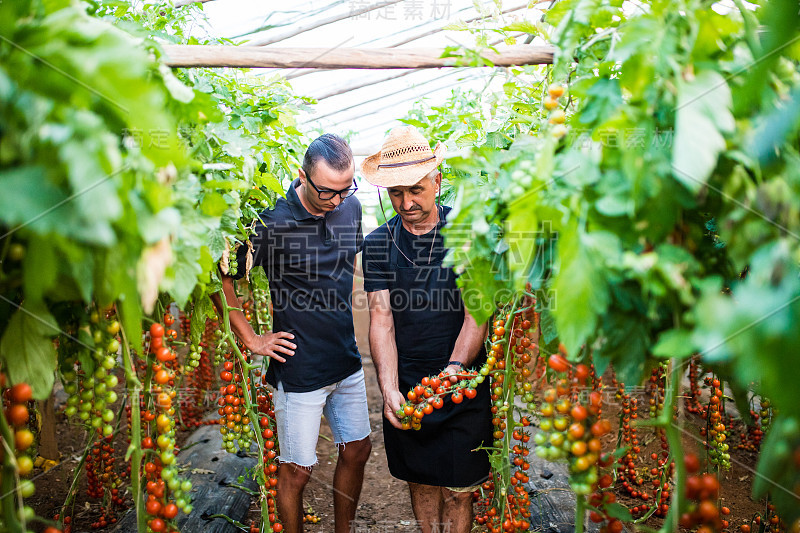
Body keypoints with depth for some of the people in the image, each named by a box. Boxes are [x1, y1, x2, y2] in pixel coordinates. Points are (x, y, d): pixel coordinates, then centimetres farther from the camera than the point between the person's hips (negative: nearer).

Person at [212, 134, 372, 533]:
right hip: (299, 370, -6)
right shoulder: (274, 222, -19)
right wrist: (251, 339, -10)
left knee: (357, 451, 18)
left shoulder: (350, 208, 0)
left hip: (347, 362, 6)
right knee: (296, 469, 6)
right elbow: (219, 277, -12)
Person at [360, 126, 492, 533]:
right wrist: (389, 390, -21)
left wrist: (454, 369, -27)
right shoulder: (379, 243, 0)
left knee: (458, 490, 8)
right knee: (420, 482, 16)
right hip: (405, 387, 2)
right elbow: (381, 317, -8)